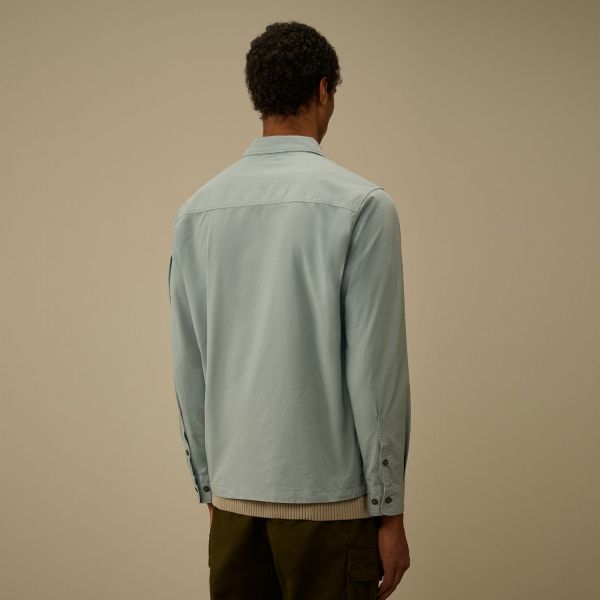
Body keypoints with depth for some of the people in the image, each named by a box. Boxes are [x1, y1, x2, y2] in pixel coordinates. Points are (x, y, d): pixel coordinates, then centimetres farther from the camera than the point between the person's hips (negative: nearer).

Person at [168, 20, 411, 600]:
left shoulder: (196, 211, 5)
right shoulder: (361, 204, -10)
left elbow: (188, 368, 7)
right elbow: (375, 368, -12)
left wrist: (209, 483, 17)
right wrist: (389, 509, -5)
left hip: (232, 492, 5)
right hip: (330, 497, -5)